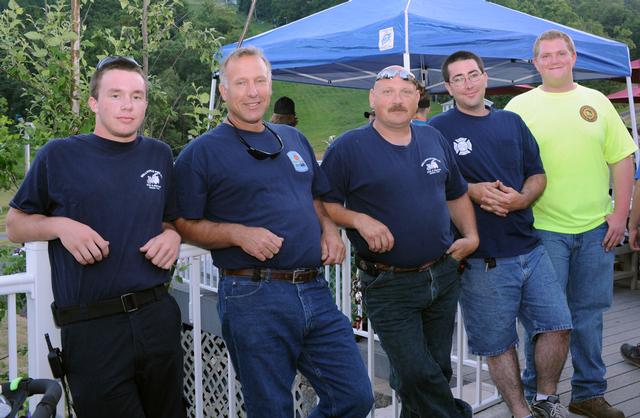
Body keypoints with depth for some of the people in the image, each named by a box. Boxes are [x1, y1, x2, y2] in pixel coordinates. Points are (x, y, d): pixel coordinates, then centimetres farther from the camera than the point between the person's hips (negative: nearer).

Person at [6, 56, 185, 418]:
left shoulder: (160, 155, 8)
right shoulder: (59, 155, -1)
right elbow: (16, 225, 6)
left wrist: (173, 236, -2)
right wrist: (59, 226, -13)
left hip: (159, 316, 4)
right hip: (90, 329, -3)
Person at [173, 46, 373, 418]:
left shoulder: (294, 139, 16)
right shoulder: (202, 153, -2)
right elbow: (184, 225, -5)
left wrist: (329, 228, 5)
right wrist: (239, 234, -18)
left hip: (315, 290, 6)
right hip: (253, 298, -5)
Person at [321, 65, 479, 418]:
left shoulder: (434, 139, 9)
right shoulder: (348, 147, -8)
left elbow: (456, 194, 19)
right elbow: (322, 204, -6)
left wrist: (471, 236, 6)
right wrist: (359, 220, -21)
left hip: (443, 276, 6)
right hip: (388, 285, -5)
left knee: (438, 369, 16)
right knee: (416, 374, -5)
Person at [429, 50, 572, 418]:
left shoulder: (512, 122, 11)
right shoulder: (438, 129, -4)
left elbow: (538, 175, 12)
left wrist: (521, 199, -9)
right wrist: (472, 191, -17)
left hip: (529, 247, 5)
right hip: (482, 259, -4)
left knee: (558, 325, 7)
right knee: (499, 343, 7)